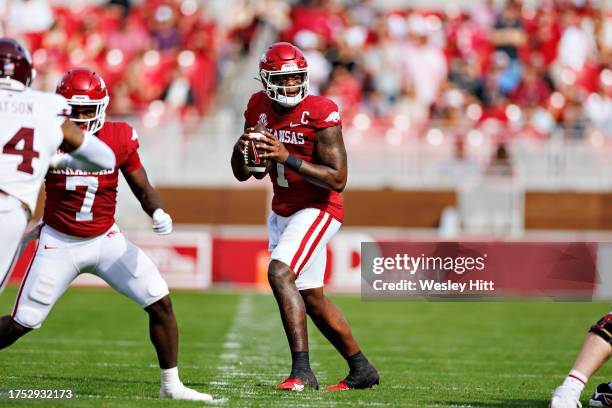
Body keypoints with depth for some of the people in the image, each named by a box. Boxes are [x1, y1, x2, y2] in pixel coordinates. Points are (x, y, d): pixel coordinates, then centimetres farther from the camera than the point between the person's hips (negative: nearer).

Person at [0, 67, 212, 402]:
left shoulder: (120, 139, -9)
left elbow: (143, 189, 1)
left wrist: (158, 213, -19)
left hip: (106, 240, 2)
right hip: (59, 244, -2)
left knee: (160, 303, -6)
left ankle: (171, 385, 7)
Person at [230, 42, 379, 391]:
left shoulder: (322, 114, -18)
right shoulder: (259, 109, 1)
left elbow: (338, 180, -23)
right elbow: (243, 174, 8)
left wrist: (287, 158, -32)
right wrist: (241, 149, -15)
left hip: (318, 209, -8)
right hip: (283, 210, 8)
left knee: (280, 272, -26)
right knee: (312, 298, 13)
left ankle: (302, 371, -27)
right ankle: (361, 369, 29)